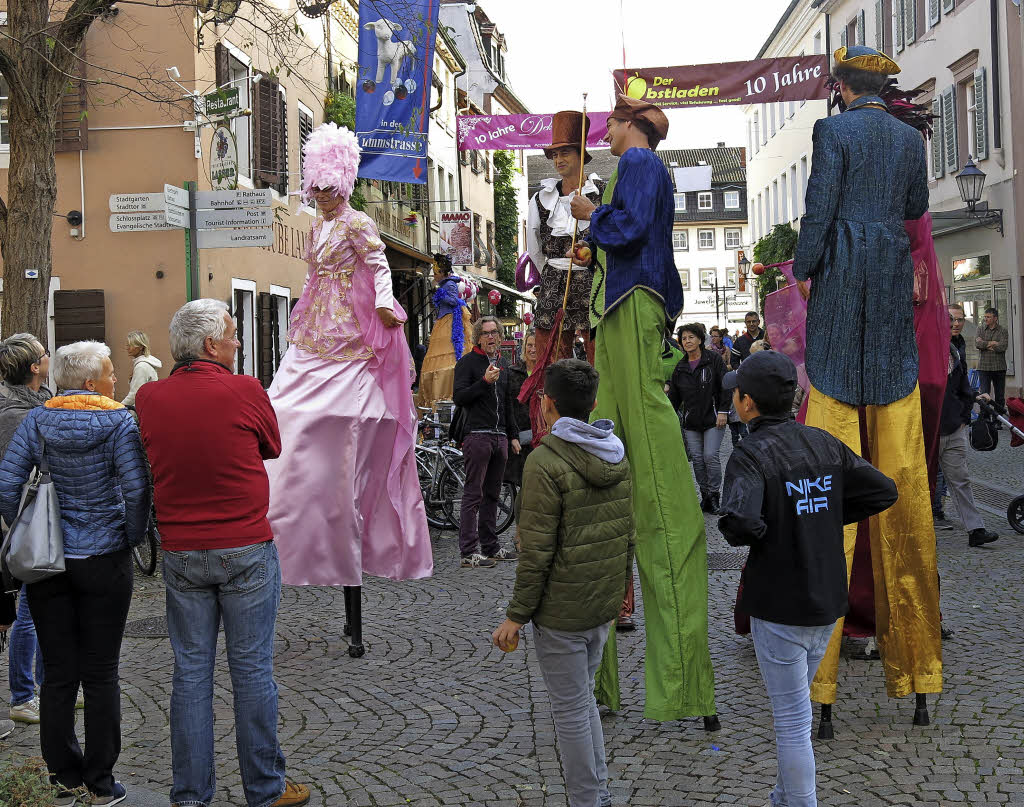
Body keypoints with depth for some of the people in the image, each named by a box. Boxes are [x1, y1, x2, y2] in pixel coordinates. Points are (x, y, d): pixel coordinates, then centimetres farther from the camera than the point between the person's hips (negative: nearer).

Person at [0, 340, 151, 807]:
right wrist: (133, 537, -3)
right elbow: (136, 486, -17)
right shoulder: (118, 421, -8)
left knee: (57, 674, 11)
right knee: (100, 674, 6)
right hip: (104, 559, -3)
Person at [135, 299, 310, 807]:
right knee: (252, 670, 6)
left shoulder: (149, 397, -1)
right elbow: (273, 448, 4)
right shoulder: (245, 391, -11)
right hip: (247, 551, -3)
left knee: (191, 672, 10)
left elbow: (154, 459, 11)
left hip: (180, 552, 3)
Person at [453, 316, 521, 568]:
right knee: (473, 495, -8)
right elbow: (459, 397, -11)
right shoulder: (467, 363, -1)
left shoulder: (502, 364, 20)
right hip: (478, 436, -7)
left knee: (492, 495, 12)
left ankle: (490, 547, 18)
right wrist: (484, 381, -20)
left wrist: (513, 435, 20)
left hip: (500, 437, 7)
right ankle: (468, 553, -8)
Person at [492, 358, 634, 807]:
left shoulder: (546, 462, -19)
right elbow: (628, 531, 11)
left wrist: (516, 615, -12)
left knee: (572, 710, 5)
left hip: (560, 611, -8)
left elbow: (536, 550, -20)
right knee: (583, 700, 22)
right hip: (604, 605, 8)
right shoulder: (617, 456, 4)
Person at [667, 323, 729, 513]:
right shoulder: (680, 367, 9)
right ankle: (704, 494, 14)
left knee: (710, 456, -10)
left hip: (713, 419, -4)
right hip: (691, 421, 4)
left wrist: (723, 411, -10)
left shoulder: (713, 359, -3)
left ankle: (714, 495, 3)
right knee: (697, 458, 2)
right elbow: (674, 396, 15)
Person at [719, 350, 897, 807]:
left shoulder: (751, 455, -17)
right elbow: (884, 491, 6)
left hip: (779, 607, -7)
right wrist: (826, 519, 9)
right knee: (793, 706, 23)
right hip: (827, 602, 7)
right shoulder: (824, 444, 3)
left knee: (792, 719, 4)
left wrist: (742, 534, -10)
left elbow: (739, 520, -33)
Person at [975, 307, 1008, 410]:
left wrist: (985, 344, -9)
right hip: (983, 367, 0)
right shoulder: (980, 328, 6)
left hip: (999, 367, 0)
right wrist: (992, 343, -13)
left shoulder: (1003, 331, 2)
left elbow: (1002, 347, -14)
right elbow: (977, 344, -9)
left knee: (1000, 396, 7)